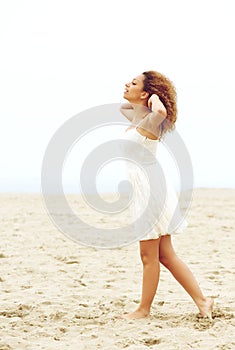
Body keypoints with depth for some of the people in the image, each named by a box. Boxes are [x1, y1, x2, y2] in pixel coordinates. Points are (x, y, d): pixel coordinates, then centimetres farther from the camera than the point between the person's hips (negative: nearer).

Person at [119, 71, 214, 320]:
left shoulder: (148, 121, -13)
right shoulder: (135, 117, 13)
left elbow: (162, 112, -39)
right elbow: (122, 107, 37)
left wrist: (155, 97, -18)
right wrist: (135, 103, 18)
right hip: (145, 190, 9)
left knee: (149, 256, 3)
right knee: (165, 255, 11)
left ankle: (144, 309, 13)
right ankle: (202, 301, 15)